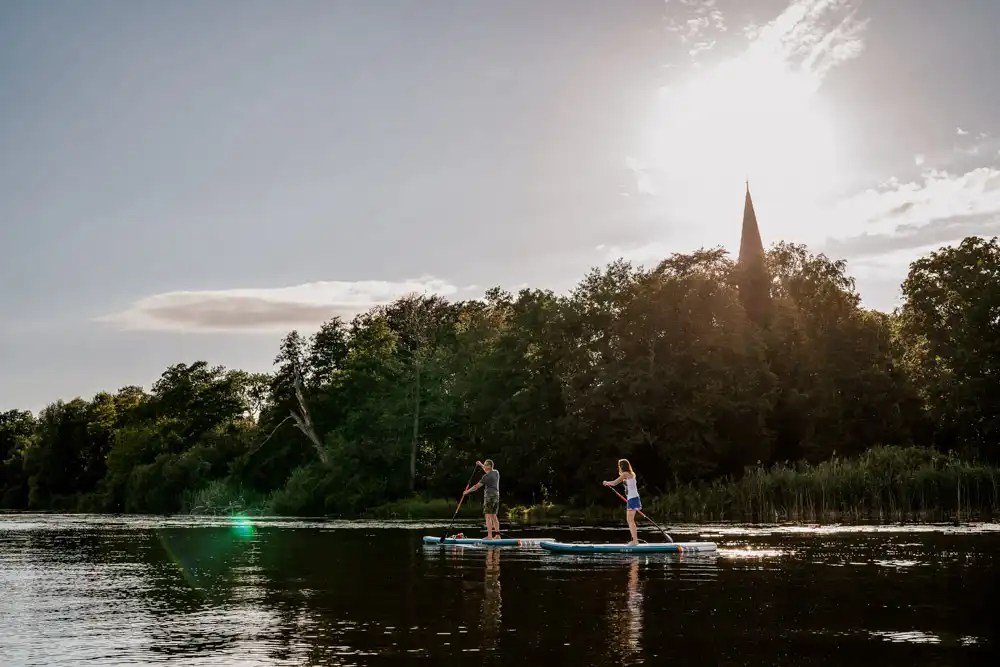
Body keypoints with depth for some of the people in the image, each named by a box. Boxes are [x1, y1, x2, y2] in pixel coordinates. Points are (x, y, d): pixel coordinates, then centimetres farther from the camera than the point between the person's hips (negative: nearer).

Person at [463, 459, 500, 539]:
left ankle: (489, 536, -13)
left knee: (488, 516, -7)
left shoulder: (486, 477, -13)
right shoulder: (496, 472, 10)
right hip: (497, 495, 8)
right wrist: (481, 465, 38)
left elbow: (477, 486, -11)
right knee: (494, 516, 12)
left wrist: (467, 491, -1)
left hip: (489, 496, -8)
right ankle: (497, 535, 8)